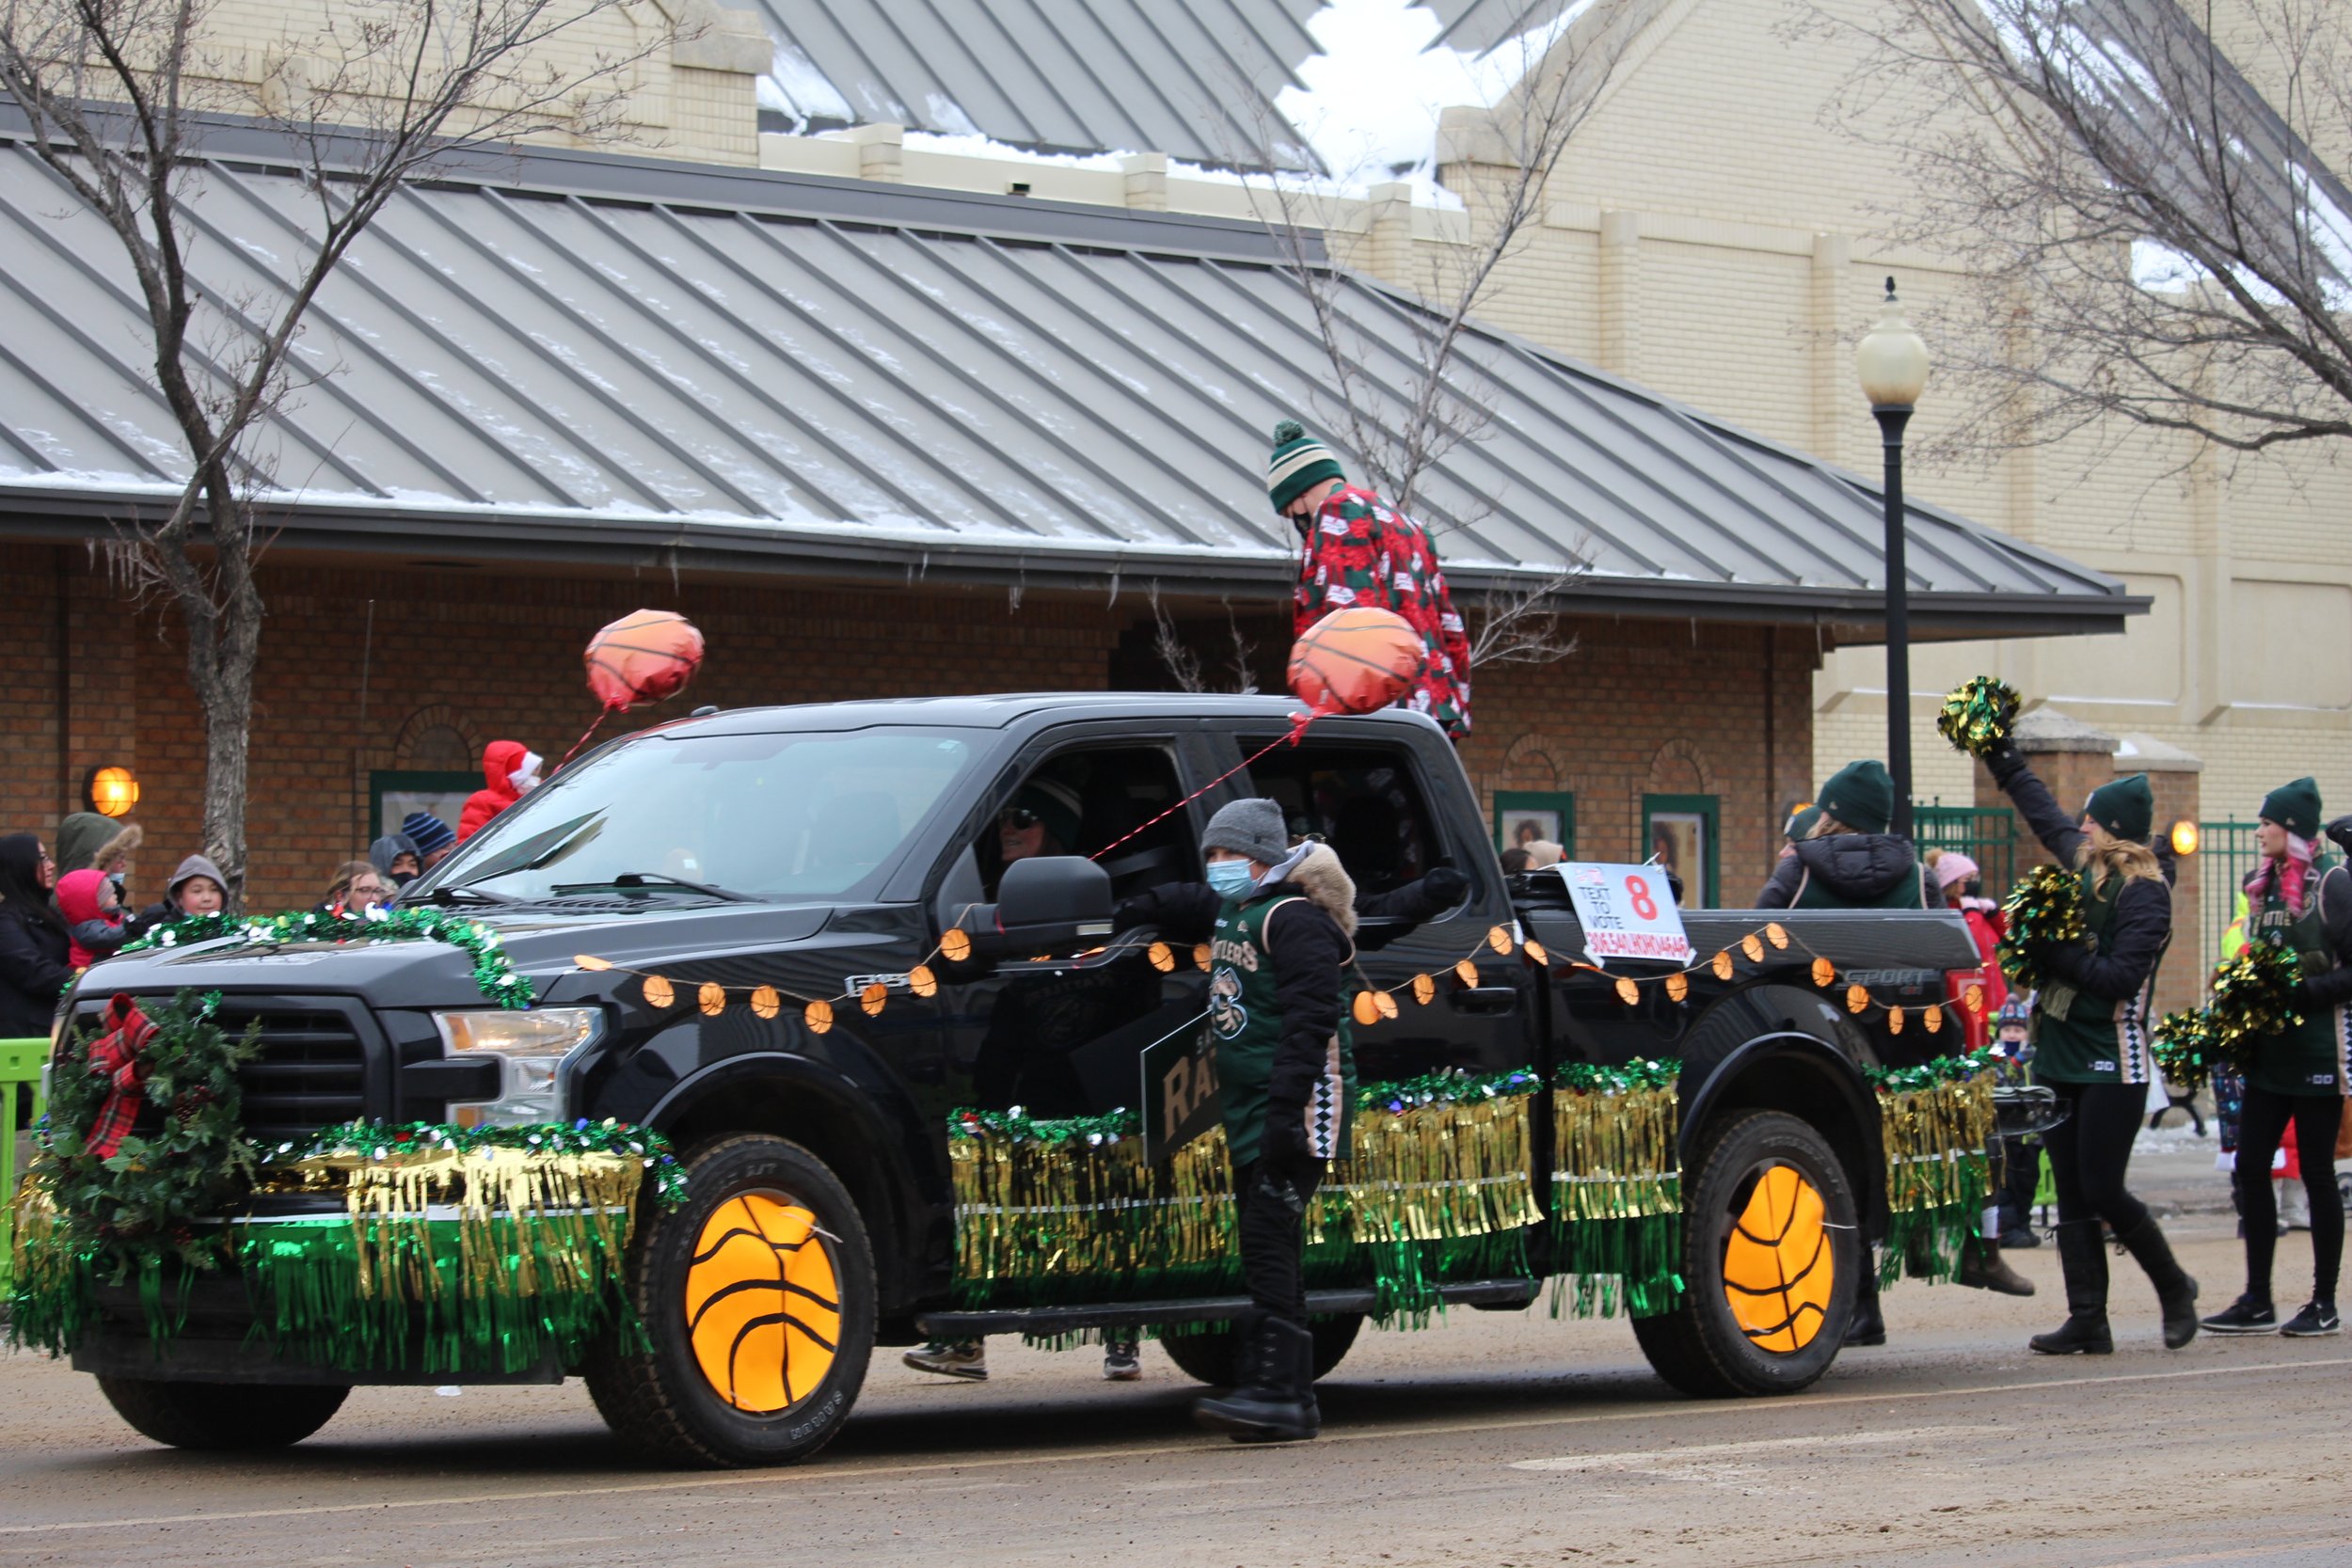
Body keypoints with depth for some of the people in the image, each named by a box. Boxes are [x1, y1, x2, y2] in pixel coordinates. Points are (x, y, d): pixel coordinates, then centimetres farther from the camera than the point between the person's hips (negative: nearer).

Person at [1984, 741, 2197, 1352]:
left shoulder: (2145, 892, -12)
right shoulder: (2082, 864, 9)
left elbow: (2122, 979, -20)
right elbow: (2042, 810, 26)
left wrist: (2054, 954, -17)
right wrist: (2001, 755, 31)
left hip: (2112, 1064, -8)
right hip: (2060, 1055, 8)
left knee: (2101, 1192, -7)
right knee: (2071, 1194, 4)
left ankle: (2174, 1287, 14)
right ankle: (2088, 1324, 5)